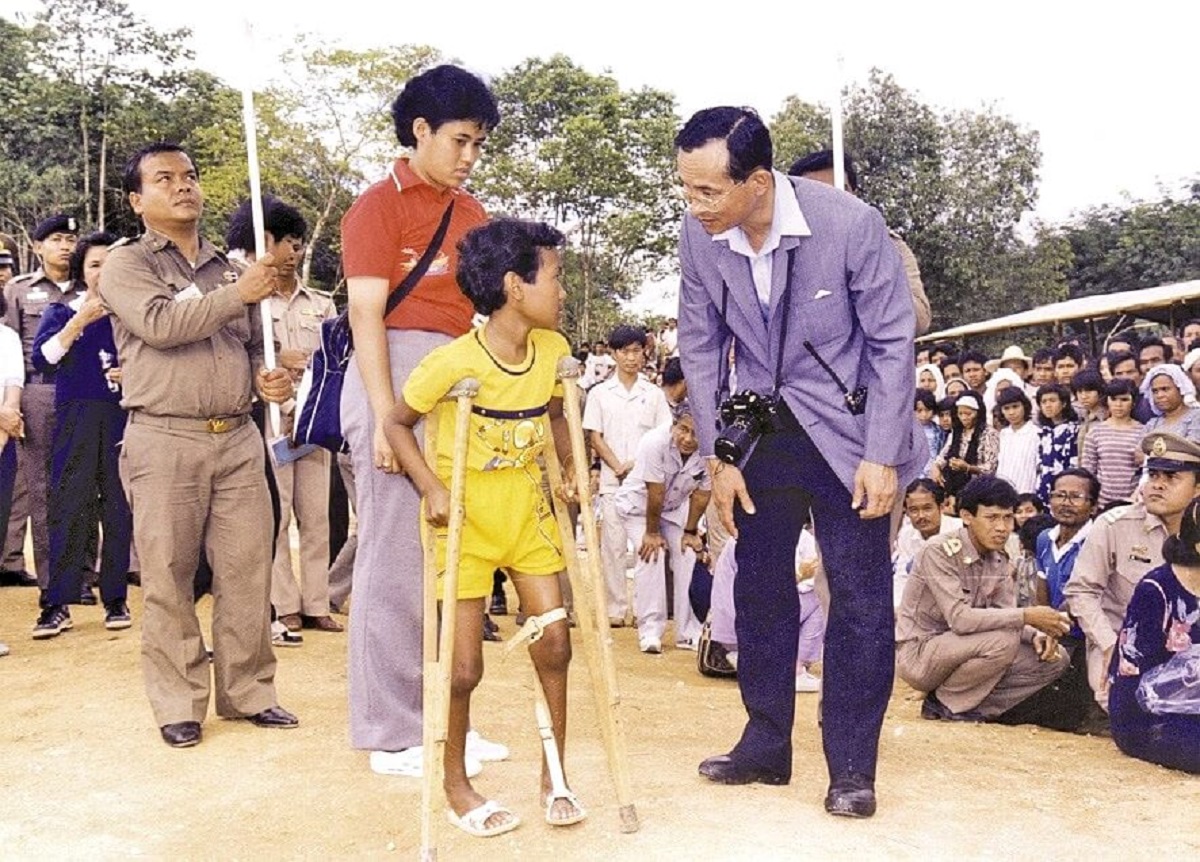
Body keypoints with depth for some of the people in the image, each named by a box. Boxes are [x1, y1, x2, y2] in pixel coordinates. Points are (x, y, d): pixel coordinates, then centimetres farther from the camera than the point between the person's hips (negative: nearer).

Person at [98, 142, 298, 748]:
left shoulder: (229, 270, 18)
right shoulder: (126, 265, 3)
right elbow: (160, 324, -16)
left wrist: (265, 380, 5)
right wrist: (238, 295, -14)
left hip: (238, 438, 4)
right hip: (166, 442, -4)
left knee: (248, 571, 4)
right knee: (169, 578, 1)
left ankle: (248, 692, 16)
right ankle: (178, 703, 12)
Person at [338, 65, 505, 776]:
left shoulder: (472, 214, 18)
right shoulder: (379, 206, 0)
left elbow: (485, 309, 15)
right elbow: (366, 314, -7)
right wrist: (385, 417, -15)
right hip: (398, 377, -6)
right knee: (396, 557, -3)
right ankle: (391, 734, 7)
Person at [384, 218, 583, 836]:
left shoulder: (553, 350, -4)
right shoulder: (452, 362, -21)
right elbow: (397, 423, -9)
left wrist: (572, 470, 2)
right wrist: (431, 488, -19)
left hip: (527, 509, 5)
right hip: (465, 515, -5)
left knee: (554, 642, 3)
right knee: (464, 665, 0)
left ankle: (554, 777, 22)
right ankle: (456, 785, 24)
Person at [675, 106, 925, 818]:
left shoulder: (851, 224, -23)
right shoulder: (699, 237, -11)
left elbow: (893, 340, -14)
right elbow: (701, 348, -1)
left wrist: (882, 456, -16)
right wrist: (719, 458, -3)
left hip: (846, 429, -4)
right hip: (761, 431, 4)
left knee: (860, 596, -3)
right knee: (759, 588, 9)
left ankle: (853, 767, 10)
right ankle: (766, 745, 24)